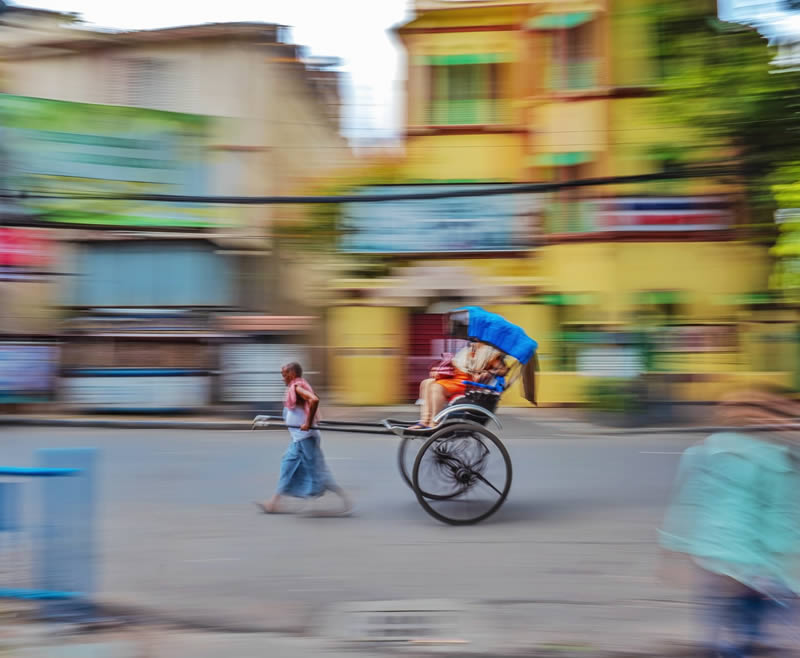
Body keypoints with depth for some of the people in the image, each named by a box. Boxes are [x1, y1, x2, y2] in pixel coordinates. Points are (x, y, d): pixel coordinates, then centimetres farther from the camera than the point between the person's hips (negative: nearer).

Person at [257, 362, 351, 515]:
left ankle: (343, 497, 1)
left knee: (317, 471, -4)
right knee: (288, 467, 12)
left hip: (305, 438, -10)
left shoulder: (297, 388, -17)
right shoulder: (296, 388, 12)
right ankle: (274, 503, 18)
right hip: (299, 439, 10)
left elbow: (314, 400, -34)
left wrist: (308, 423, -29)